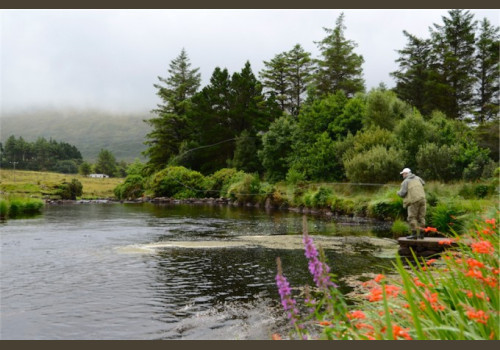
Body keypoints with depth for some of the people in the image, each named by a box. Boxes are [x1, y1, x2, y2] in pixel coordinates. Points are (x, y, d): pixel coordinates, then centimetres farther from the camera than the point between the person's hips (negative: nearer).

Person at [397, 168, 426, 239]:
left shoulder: (405, 181, -3)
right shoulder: (417, 178, 15)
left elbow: (402, 193, -10)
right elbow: (423, 183, 35)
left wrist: (398, 193, 12)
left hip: (414, 201, -6)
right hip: (422, 199, 6)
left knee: (412, 218, -3)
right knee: (421, 217, 9)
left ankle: (414, 234, -8)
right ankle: (421, 234, 10)